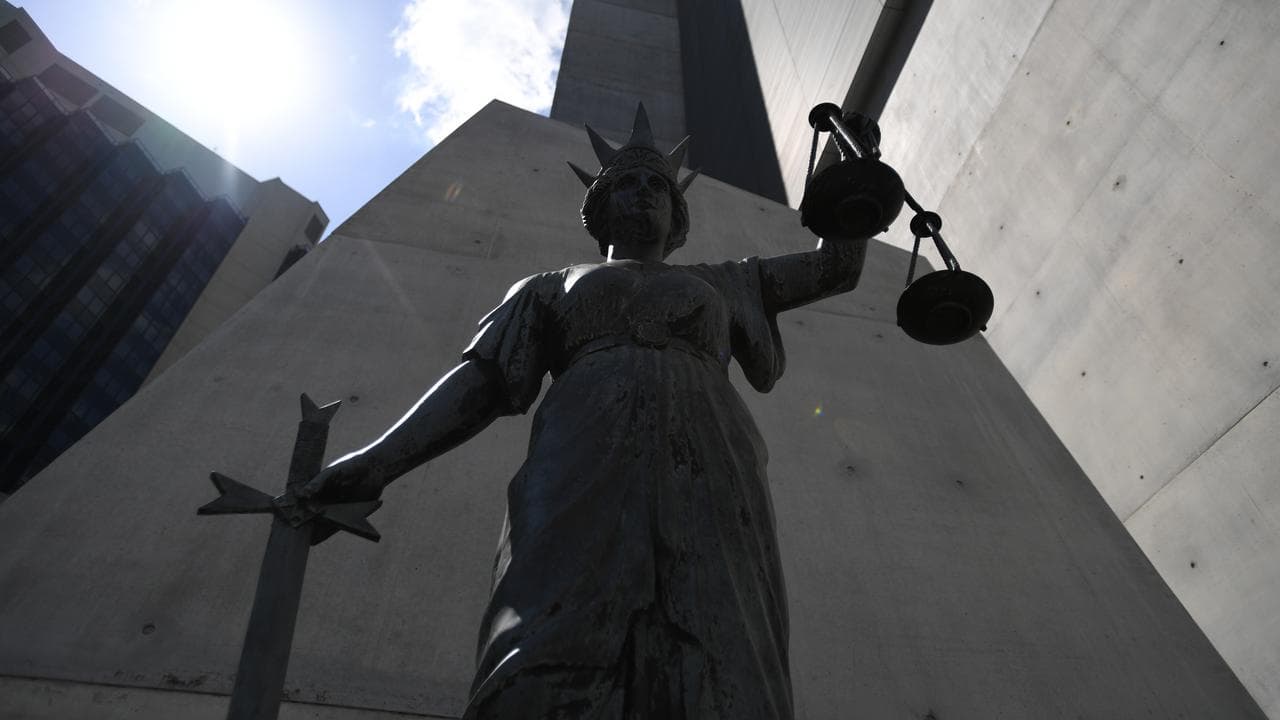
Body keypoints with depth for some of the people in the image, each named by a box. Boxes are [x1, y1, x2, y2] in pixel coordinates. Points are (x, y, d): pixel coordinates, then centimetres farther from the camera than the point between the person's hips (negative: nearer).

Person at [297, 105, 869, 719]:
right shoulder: (554, 287, 29)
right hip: (584, 472, -1)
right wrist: (376, 462, 2)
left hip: (710, 475, 2)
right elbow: (481, 380, 16)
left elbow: (837, 265, 40)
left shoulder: (722, 283, 34)